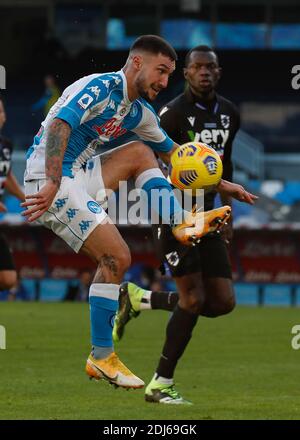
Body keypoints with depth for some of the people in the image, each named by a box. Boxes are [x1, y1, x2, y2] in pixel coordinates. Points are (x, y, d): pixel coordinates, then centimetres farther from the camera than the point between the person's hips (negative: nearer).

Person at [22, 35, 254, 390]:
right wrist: (52, 185, -36)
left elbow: (174, 153, 28)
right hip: (48, 179, -9)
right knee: (116, 257, -14)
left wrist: (221, 184, 22)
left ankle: (181, 222, -2)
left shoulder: (139, 111, 14)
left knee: (140, 152, 15)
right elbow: (58, 125, -27)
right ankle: (101, 358, -8)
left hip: (77, 176, 9)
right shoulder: (100, 88, -14)